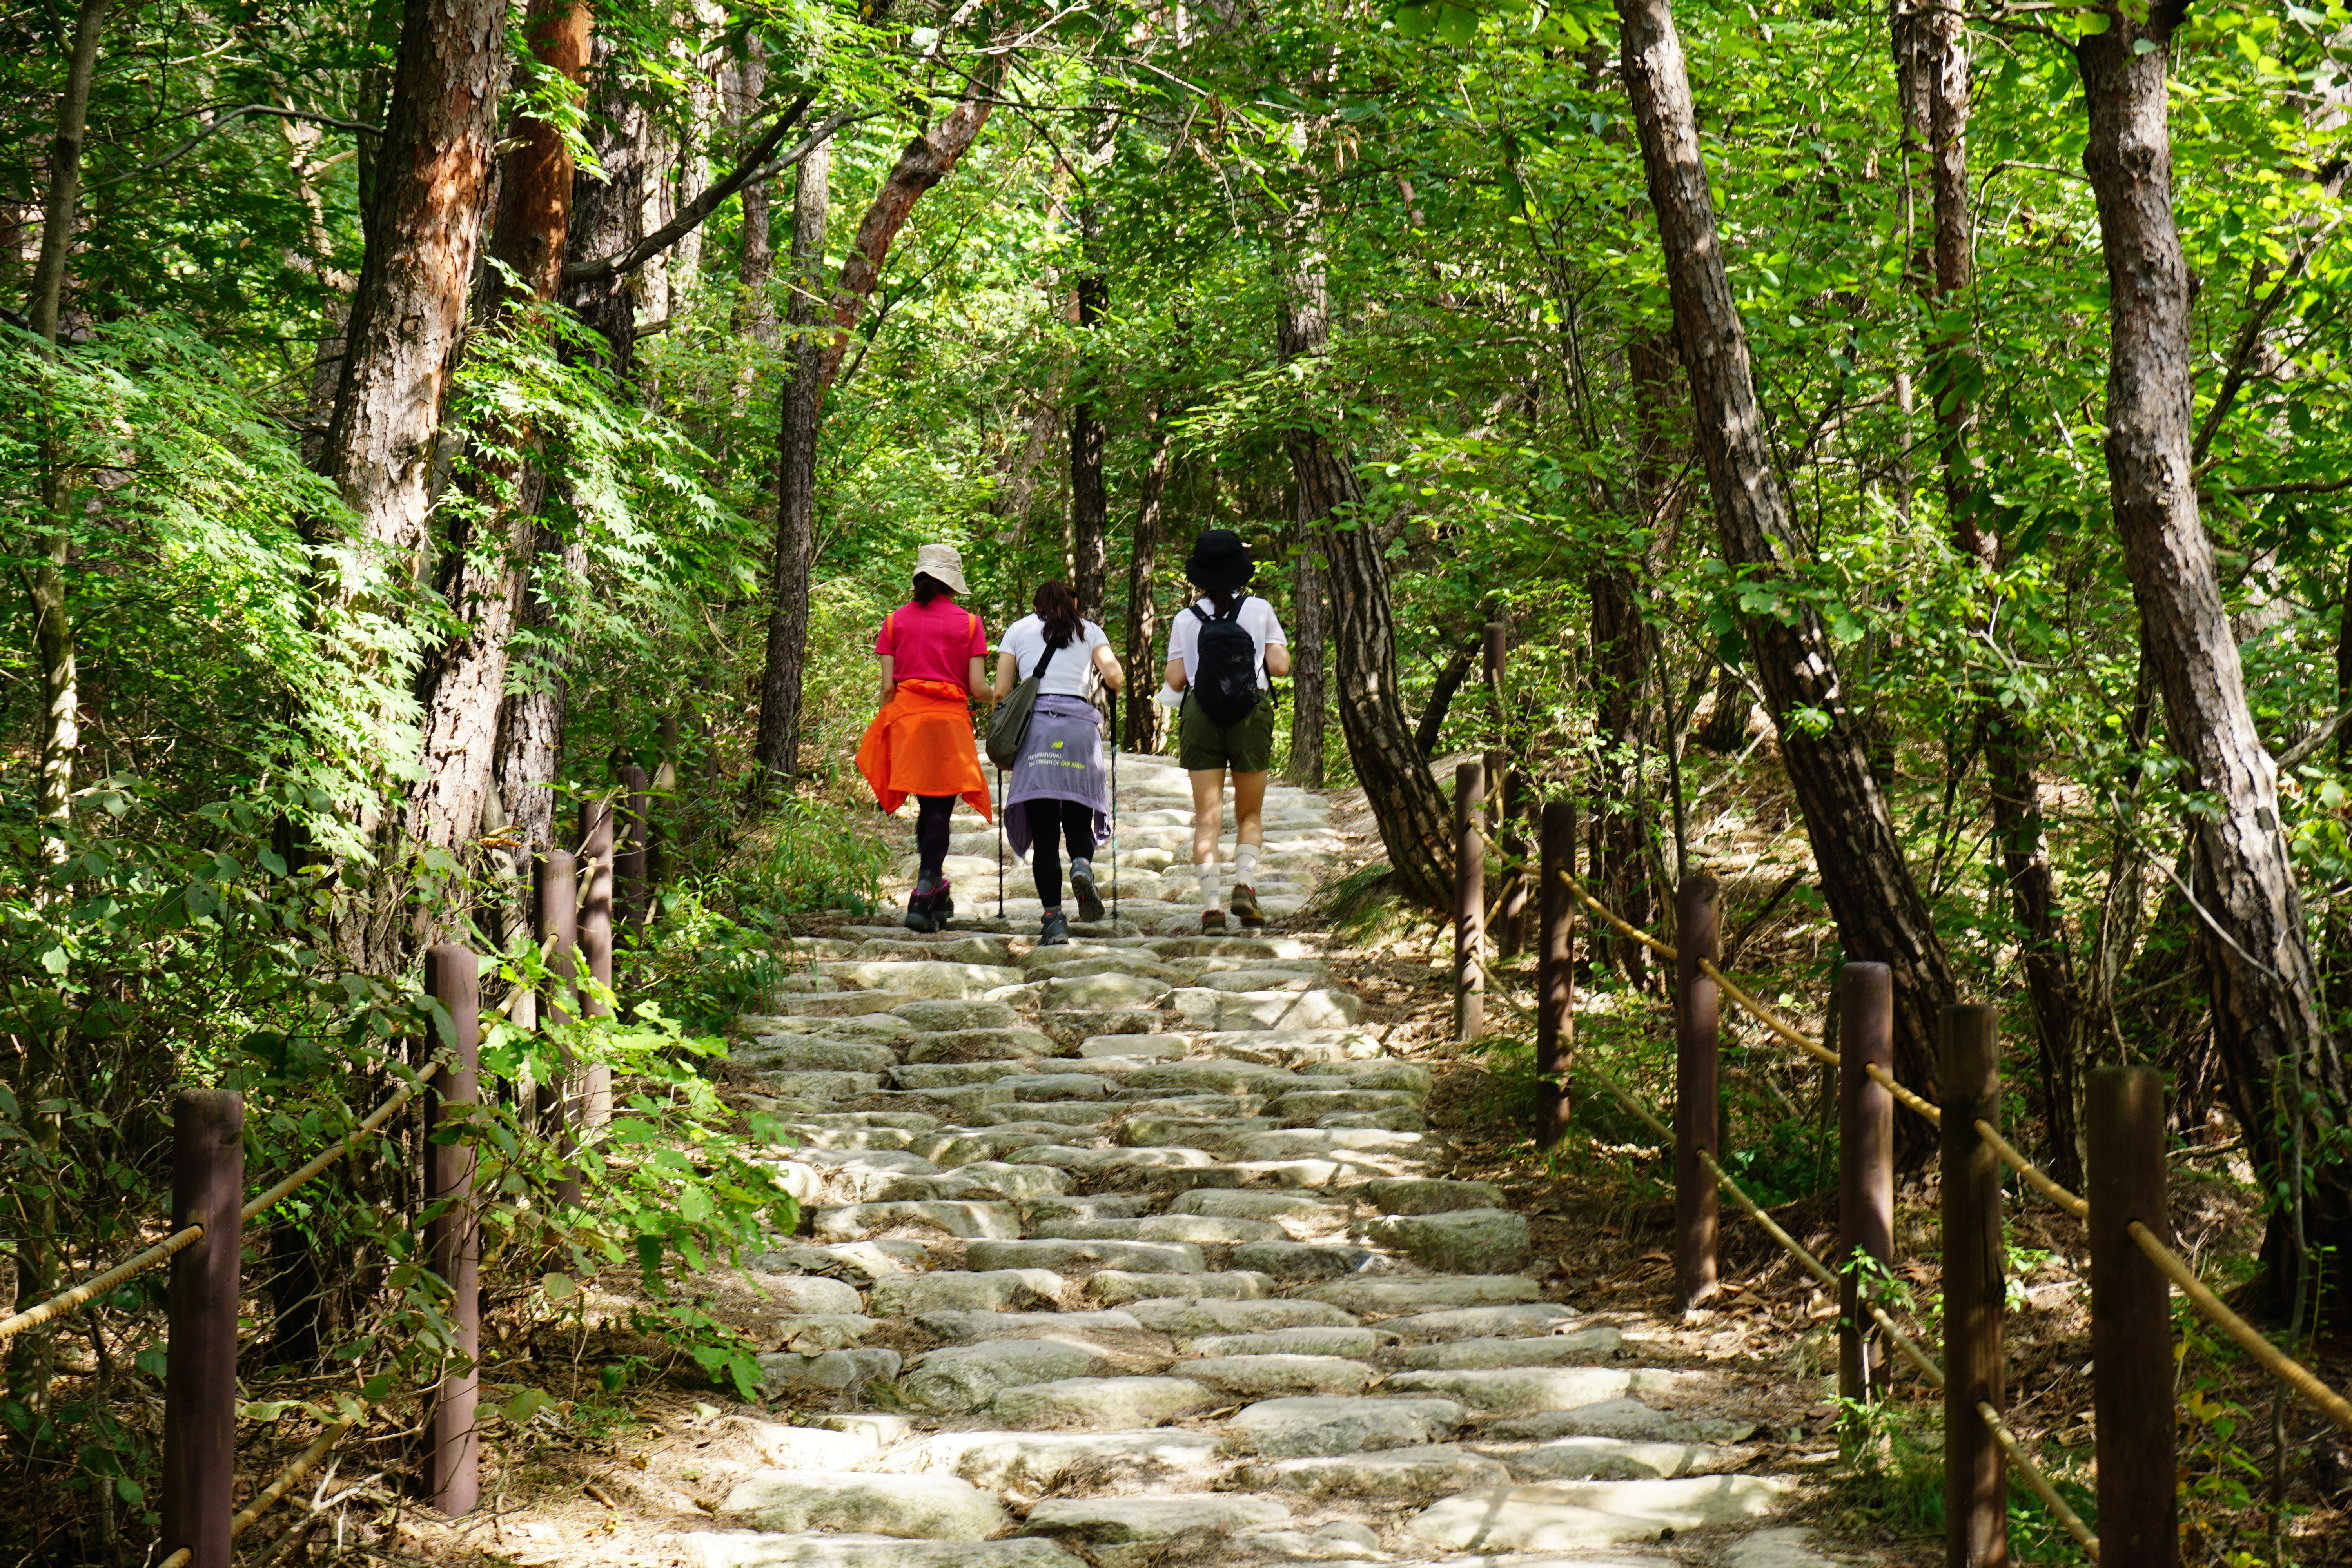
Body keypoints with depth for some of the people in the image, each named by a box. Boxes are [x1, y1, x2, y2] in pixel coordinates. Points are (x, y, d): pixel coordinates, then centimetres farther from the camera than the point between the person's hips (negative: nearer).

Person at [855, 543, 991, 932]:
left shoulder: (895, 621, 7)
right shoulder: (969, 623, 2)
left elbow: (888, 687, 3)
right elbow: (977, 687, -3)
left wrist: (884, 730, 16)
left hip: (906, 715, 3)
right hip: (951, 718, -3)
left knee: (928, 806, 17)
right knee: (940, 809, -1)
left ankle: (936, 889, 20)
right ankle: (923, 899, -13)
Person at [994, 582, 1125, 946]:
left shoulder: (1018, 630, 19)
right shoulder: (1090, 631, 19)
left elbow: (1001, 692, 10)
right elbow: (1115, 677, 3)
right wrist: (1111, 682, 26)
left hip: (1034, 725, 0)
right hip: (1079, 725, 0)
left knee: (1044, 833, -2)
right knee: (1079, 821, 9)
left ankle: (1053, 919, -11)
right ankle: (1082, 864, -24)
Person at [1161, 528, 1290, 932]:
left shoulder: (1186, 619, 3)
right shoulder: (1260, 610, 2)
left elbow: (1175, 679, 0)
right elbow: (1279, 665, -2)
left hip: (1200, 716, 0)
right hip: (1251, 716, 0)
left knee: (1207, 817, 2)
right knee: (1250, 814, 13)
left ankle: (1210, 903, -8)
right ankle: (1245, 883, -9)